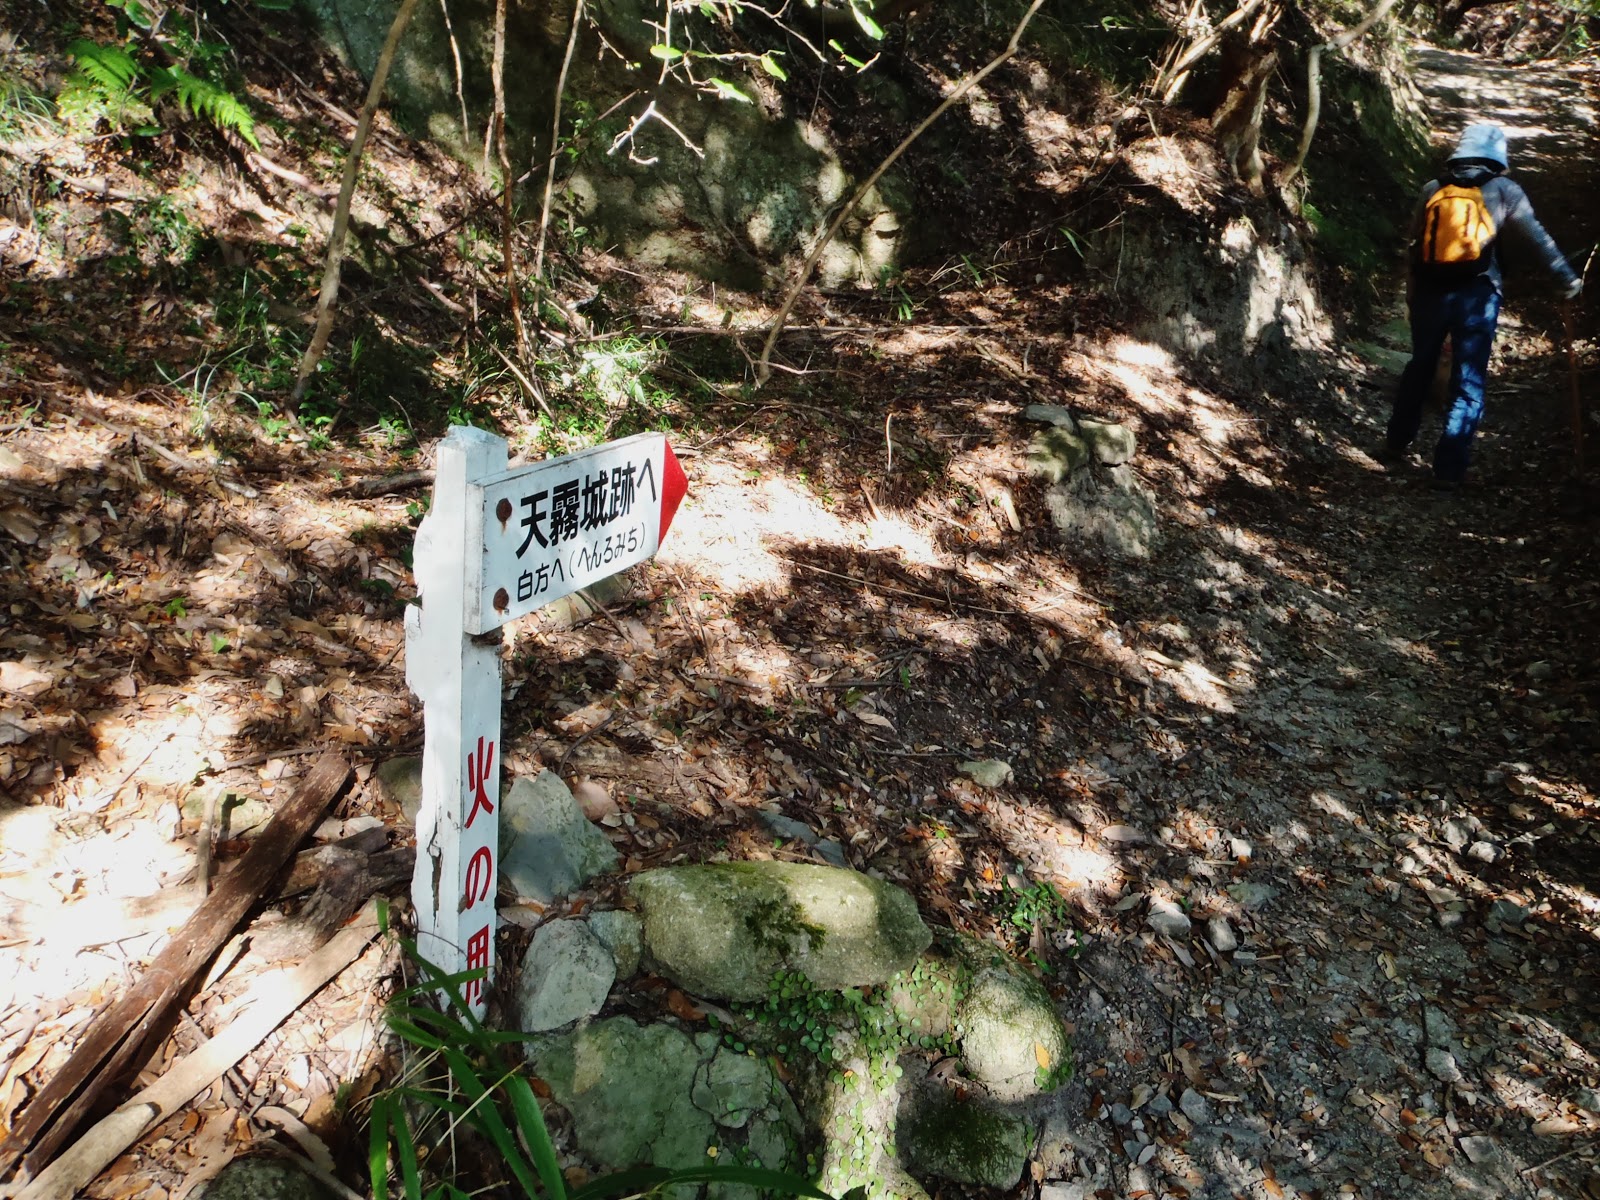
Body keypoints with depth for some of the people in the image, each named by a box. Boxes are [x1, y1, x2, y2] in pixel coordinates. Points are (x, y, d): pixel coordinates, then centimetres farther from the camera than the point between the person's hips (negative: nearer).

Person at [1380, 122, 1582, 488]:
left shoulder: (1433, 189, 7)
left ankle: (1396, 444, 29)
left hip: (1429, 292, 3)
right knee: (1468, 384, 3)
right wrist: (1567, 276, 5)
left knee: (1420, 367, 22)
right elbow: (1537, 237, -1)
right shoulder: (1503, 190, 0)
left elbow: (1414, 241, 12)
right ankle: (1449, 468, 0)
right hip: (1476, 295, -3)